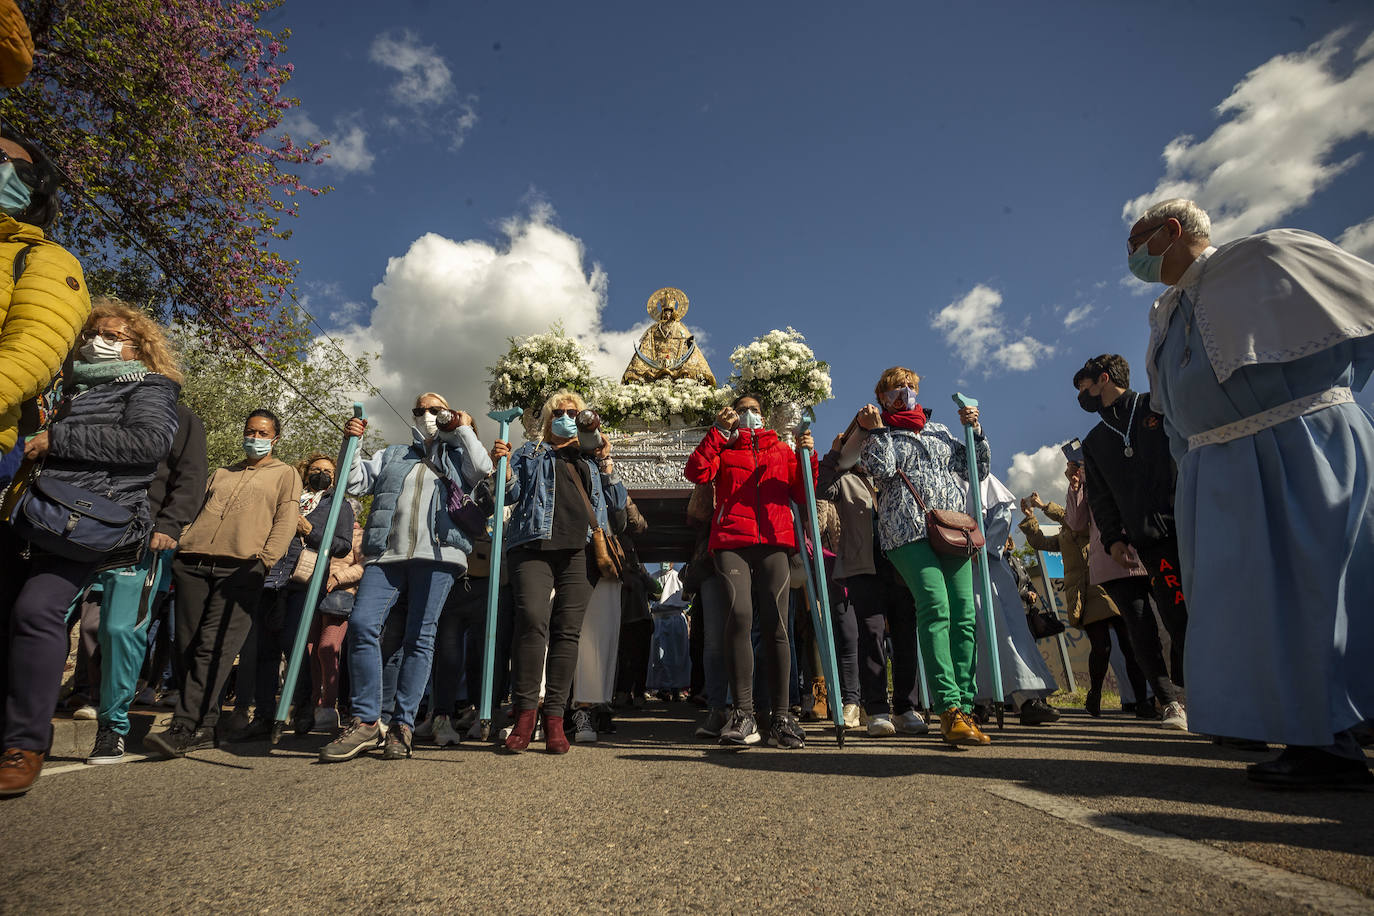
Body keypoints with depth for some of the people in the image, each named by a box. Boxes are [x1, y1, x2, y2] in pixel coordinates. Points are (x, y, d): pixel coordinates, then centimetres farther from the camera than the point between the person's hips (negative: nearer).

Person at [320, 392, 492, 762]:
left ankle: (402, 725, 3)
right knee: (362, 624, -13)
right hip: (386, 554, 3)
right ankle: (365, 722, -4)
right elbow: (355, 482, 20)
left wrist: (464, 428, 6)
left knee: (419, 637, -4)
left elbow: (483, 469, -1)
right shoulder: (392, 455, 28)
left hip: (436, 554, -3)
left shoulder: (457, 454, 20)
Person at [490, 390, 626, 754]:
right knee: (533, 621, -20)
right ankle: (525, 711, -10)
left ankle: (554, 717, 1)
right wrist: (503, 465, -4)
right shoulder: (531, 452, 24)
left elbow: (618, 503, 17)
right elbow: (513, 493, 13)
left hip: (580, 549, 2)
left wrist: (606, 461, 8)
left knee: (567, 629, -4)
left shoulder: (593, 457, 26)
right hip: (535, 545, -1)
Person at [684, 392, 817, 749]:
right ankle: (743, 715, -14)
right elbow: (696, 472, 3)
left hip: (775, 540, 1)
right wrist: (719, 431, 3)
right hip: (732, 540, -1)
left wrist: (808, 458, 4)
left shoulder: (782, 449, 27)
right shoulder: (723, 448, 23)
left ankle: (782, 717, -2)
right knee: (739, 614, -20)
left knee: (776, 624, -9)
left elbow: (803, 495, 18)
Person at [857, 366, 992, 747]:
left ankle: (964, 708, -1)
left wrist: (975, 430, 15)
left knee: (965, 615, -6)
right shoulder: (879, 433, 16)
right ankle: (950, 709, -21)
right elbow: (881, 468, -4)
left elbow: (977, 470, 25)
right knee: (936, 608, -21)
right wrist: (875, 430, -5)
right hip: (908, 529, -5)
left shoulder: (939, 430, 28)